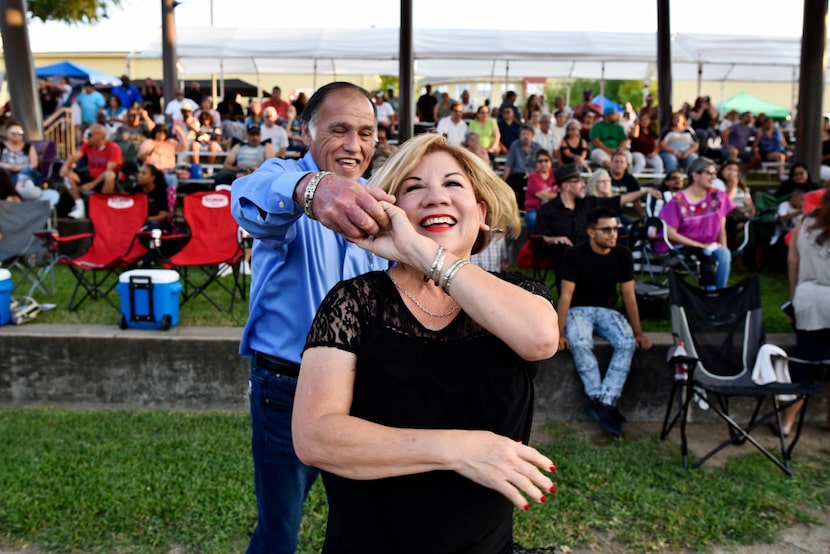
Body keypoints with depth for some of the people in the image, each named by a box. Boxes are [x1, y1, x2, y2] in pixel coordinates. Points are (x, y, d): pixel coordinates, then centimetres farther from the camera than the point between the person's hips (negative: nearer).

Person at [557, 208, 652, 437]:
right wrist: (560, 333, -20)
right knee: (580, 344, -35)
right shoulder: (575, 255, -13)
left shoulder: (623, 255, -4)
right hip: (579, 310, -3)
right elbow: (566, 295, -14)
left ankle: (604, 403, -28)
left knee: (627, 343, -27)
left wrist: (638, 332, -2)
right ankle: (600, 401, -25)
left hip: (607, 310, 3)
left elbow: (628, 295, 0)